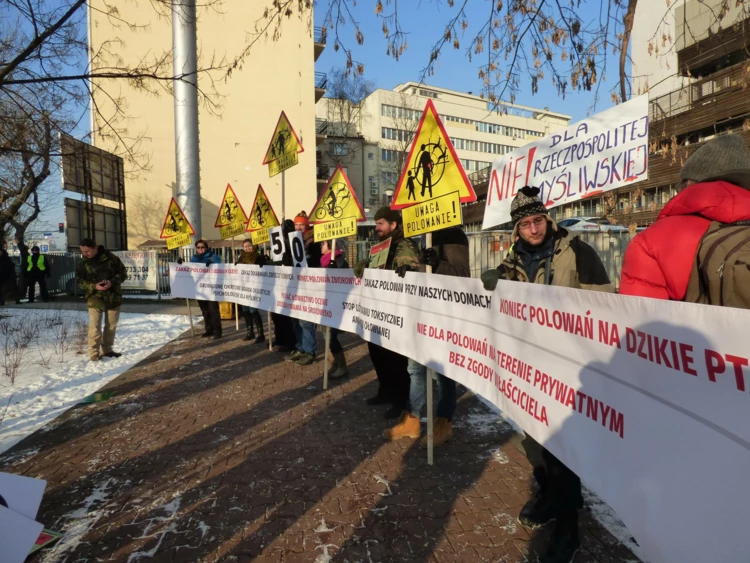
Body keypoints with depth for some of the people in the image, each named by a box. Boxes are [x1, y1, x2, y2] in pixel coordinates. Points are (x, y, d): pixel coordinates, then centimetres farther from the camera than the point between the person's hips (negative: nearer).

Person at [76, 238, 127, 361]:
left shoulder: (111, 258, -4)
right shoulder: (83, 263, -1)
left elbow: (122, 273, 0)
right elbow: (79, 281, 0)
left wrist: (112, 282, -18)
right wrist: (94, 286, -18)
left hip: (113, 297, 1)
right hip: (95, 298, -1)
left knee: (111, 325, 10)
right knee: (95, 326, -8)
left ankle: (107, 349, 24)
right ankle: (94, 353, -2)